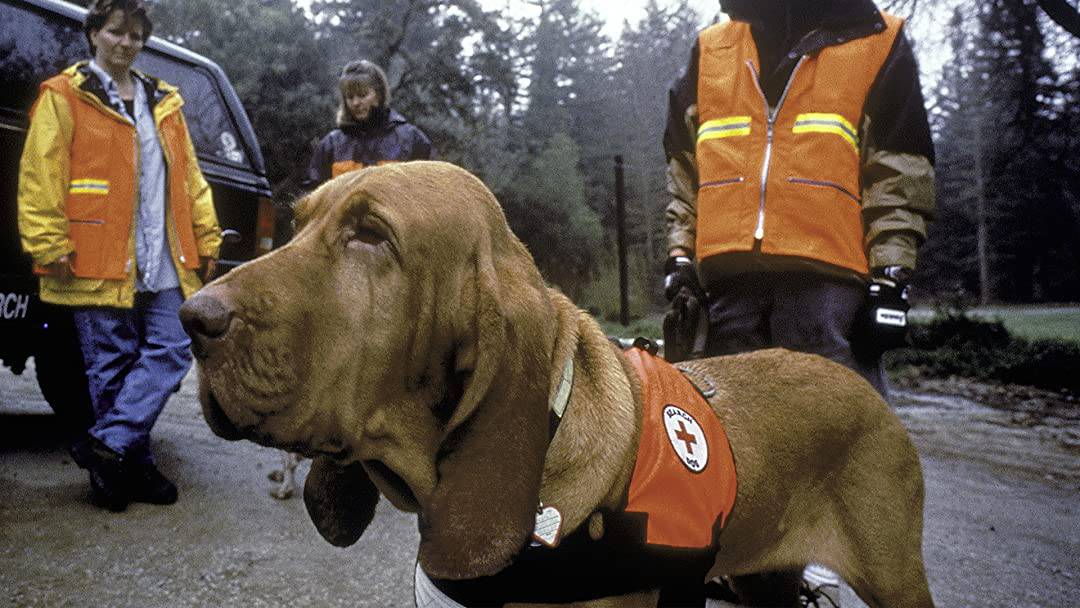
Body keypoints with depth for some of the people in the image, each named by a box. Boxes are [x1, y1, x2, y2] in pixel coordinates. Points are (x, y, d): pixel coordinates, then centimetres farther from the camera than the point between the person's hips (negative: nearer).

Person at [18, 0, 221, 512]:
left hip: (163, 264, 5)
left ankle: (108, 446, 5)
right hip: (100, 263, -5)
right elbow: (40, 177, -5)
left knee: (172, 351, -1)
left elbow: (189, 176, 17)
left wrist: (206, 238, 12)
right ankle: (134, 468, 13)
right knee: (113, 367, 2)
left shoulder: (163, 102, 18)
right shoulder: (63, 97, 1)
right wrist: (51, 247, -12)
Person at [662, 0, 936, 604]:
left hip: (827, 278, -3)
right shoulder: (711, 50, 16)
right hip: (728, 275, 3)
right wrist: (682, 254, 11)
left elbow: (902, 175, 3)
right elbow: (685, 167, 19)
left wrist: (891, 274, -5)